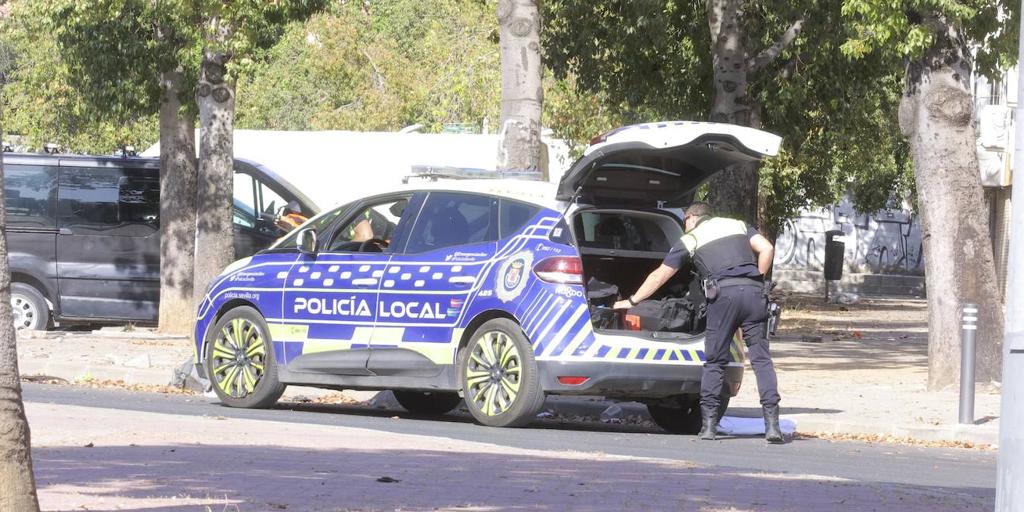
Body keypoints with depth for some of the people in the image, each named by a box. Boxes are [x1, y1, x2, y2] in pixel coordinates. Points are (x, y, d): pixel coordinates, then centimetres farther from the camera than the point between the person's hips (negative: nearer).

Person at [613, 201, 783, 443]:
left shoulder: (690, 239, 19)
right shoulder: (739, 225, 27)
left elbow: (660, 276, 25)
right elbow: (766, 249, 10)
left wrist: (632, 301, 35)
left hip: (724, 294, -2)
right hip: (754, 292, 2)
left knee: (714, 362, 8)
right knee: (761, 358, 2)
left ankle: (708, 424, 4)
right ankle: (772, 425, -8)